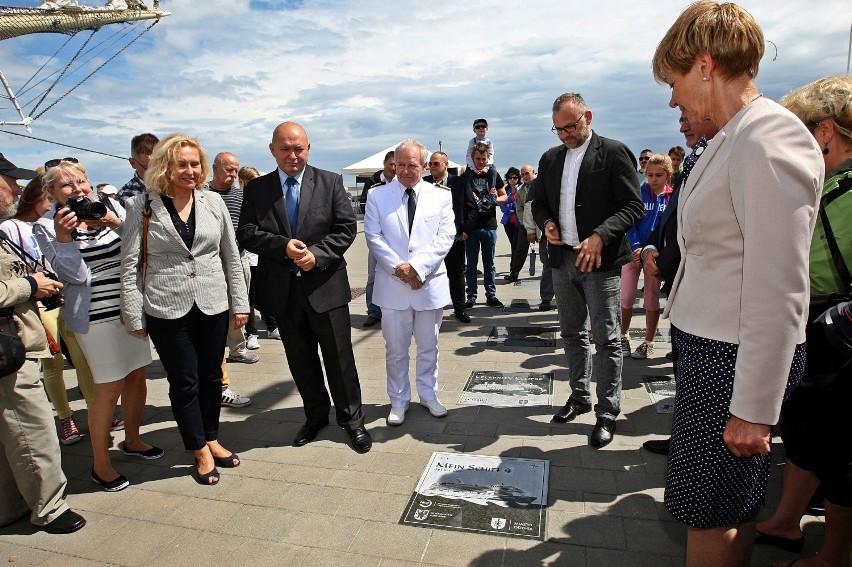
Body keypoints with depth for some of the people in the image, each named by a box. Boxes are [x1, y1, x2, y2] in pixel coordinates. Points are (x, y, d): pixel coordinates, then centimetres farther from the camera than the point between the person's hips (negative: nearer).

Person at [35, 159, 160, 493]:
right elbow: (75, 275, -12)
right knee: (110, 387, -1)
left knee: (137, 375, 13)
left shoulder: (110, 209, 4)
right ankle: (100, 464, 17)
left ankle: (132, 440, 34)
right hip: (95, 316, -4)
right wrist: (63, 235, -22)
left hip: (131, 307, 5)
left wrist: (116, 223, -14)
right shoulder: (47, 226, -5)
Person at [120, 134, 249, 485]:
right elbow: (130, 265, -2)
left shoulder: (213, 202, 2)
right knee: (184, 382, 7)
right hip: (167, 310, -2)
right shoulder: (143, 207, -4)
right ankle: (200, 450, 25)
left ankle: (211, 439, 34)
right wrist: (134, 316, -4)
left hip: (213, 306, 2)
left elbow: (231, 256, 6)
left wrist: (239, 302, 4)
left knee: (211, 376, 14)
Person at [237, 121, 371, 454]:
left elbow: (347, 227, -4)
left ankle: (351, 418, 26)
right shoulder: (256, 189, 5)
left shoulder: (330, 182, 1)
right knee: (301, 361, 15)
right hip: (282, 290, 3)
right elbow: (246, 234, -1)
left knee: (340, 358, 6)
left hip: (326, 286, -2)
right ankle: (316, 415, 36)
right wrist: (283, 246, -17)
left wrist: (317, 254, -18)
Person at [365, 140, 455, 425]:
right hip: (392, 284, 0)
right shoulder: (378, 196, 3)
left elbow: (446, 236, -4)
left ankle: (428, 395, 32)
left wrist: (416, 266, -14)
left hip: (430, 283, 1)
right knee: (396, 348, 8)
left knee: (428, 346, 13)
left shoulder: (440, 196, 4)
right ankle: (398, 401, 24)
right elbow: (374, 237, -3)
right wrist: (399, 268, -13)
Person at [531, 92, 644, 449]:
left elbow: (633, 206, -10)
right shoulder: (550, 159, 12)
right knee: (571, 334, 16)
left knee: (605, 339, 0)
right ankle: (579, 396, 32)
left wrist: (600, 236, -23)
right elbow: (539, 202, 19)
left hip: (600, 259, -6)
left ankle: (607, 413, 13)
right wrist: (546, 224, -3)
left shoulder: (614, 153, -5)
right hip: (562, 259, 6)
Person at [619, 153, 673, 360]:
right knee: (626, 296, -1)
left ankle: (648, 342, 20)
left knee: (651, 297, 8)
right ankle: (623, 338, 17)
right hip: (633, 250, 0)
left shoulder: (672, 197, -1)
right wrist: (637, 248, -16)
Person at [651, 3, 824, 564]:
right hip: (711, 347, 9)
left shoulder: (768, 138, -18)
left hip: (736, 359, -9)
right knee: (733, 507, 23)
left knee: (709, 513, 7)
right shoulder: (733, 138, 11)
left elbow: (778, 292, -22)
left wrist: (753, 409, -19)